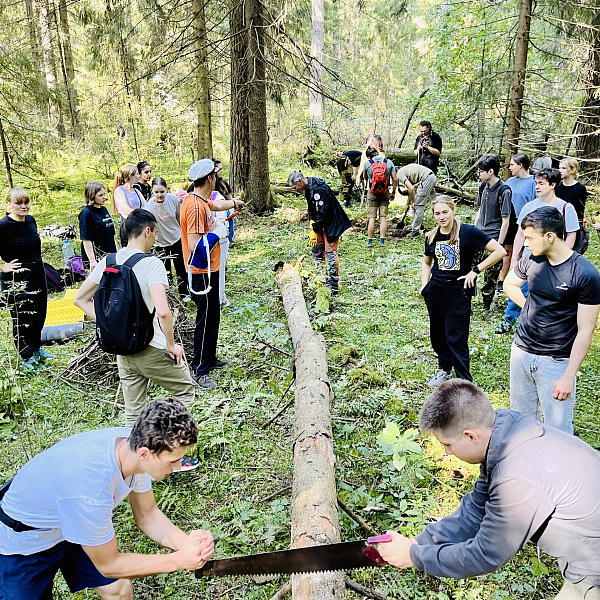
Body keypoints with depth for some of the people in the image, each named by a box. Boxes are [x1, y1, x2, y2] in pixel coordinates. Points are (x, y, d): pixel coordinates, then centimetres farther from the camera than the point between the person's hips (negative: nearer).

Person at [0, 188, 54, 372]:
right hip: (17, 280, -7)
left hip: (37, 275, 7)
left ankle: (36, 348, 39)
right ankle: (27, 357, 21)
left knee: (39, 313, 19)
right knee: (22, 318, 5)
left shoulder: (31, 220, 4)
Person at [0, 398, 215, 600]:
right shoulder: (89, 492, -42)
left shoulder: (133, 443, -22)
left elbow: (147, 515, -8)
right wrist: (180, 560, -24)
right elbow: (108, 565, -24)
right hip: (26, 539, -6)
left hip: (75, 525, 6)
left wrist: (186, 543, -24)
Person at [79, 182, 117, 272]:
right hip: (96, 257, -8)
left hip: (109, 254, 8)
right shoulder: (86, 213, -12)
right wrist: (92, 261, -20)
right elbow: (86, 239, -15)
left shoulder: (104, 209, 12)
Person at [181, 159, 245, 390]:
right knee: (206, 321, -1)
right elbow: (194, 246, -29)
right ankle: (199, 371, 10)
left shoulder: (201, 201, 7)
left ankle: (210, 359, 35)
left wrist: (233, 203, 49)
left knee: (213, 316, 20)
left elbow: (215, 204, 33)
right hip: (202, 273, -10)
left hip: (209, 270, 10)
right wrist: (217, 233, -17)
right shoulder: (195, 206, -24)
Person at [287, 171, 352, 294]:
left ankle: (333, 286, -5)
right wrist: (312, 221, 2)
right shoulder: (308, 188, 6)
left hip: (331, 224, -10)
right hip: (321, 224, 10)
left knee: (330, 252, -10)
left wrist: (315, 230, -18)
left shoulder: (319, 189, -25)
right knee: (316, 249, 13)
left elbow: (323, 212, -26)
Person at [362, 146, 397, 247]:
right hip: (385, 193, 1)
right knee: (383, 217, 5)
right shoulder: (389, 162, 2)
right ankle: (382, 241, 4)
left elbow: (365, 177, 14)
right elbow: (395, 179, 0)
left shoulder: (367, 163, -3)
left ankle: (369, 242, 5)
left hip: (372, 193, -1)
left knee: (372, 218, 3)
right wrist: (393, 192, 9)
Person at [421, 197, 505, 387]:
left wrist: (476, 270, -14)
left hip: (458, 291, -5)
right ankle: (445, 370, 36)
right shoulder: (432, 236, 4)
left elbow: (499, 251, -12)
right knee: (437, 335, 15)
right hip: (435, 291, 5)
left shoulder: (468, 232, -12)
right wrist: (425, 285, 7)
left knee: (456, 339, -4)